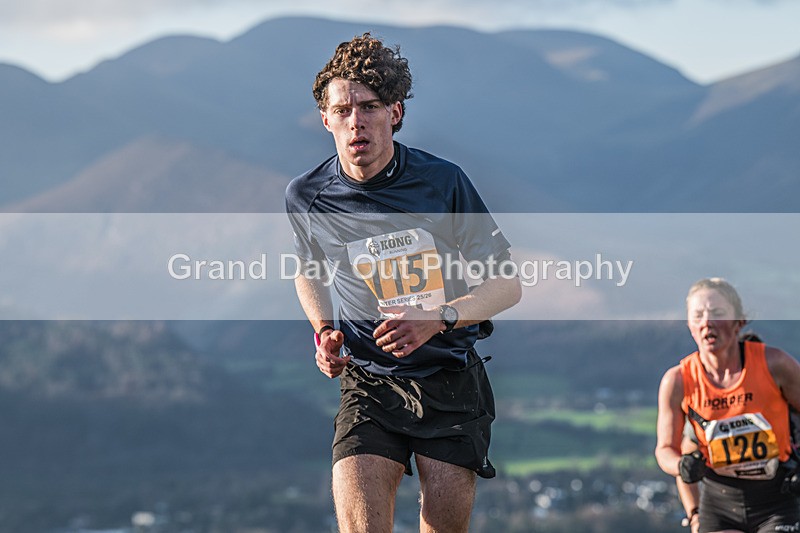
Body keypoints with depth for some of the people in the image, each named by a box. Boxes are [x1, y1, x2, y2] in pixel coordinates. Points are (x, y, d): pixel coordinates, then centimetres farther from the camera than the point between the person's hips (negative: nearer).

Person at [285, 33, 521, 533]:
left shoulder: (441, 181, -8)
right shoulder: (307, 197, -2)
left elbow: (508, 284, -3)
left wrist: (438, 319, -20)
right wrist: (324, 332, 3)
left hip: (452, 379, 0)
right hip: (370, 383, 0)